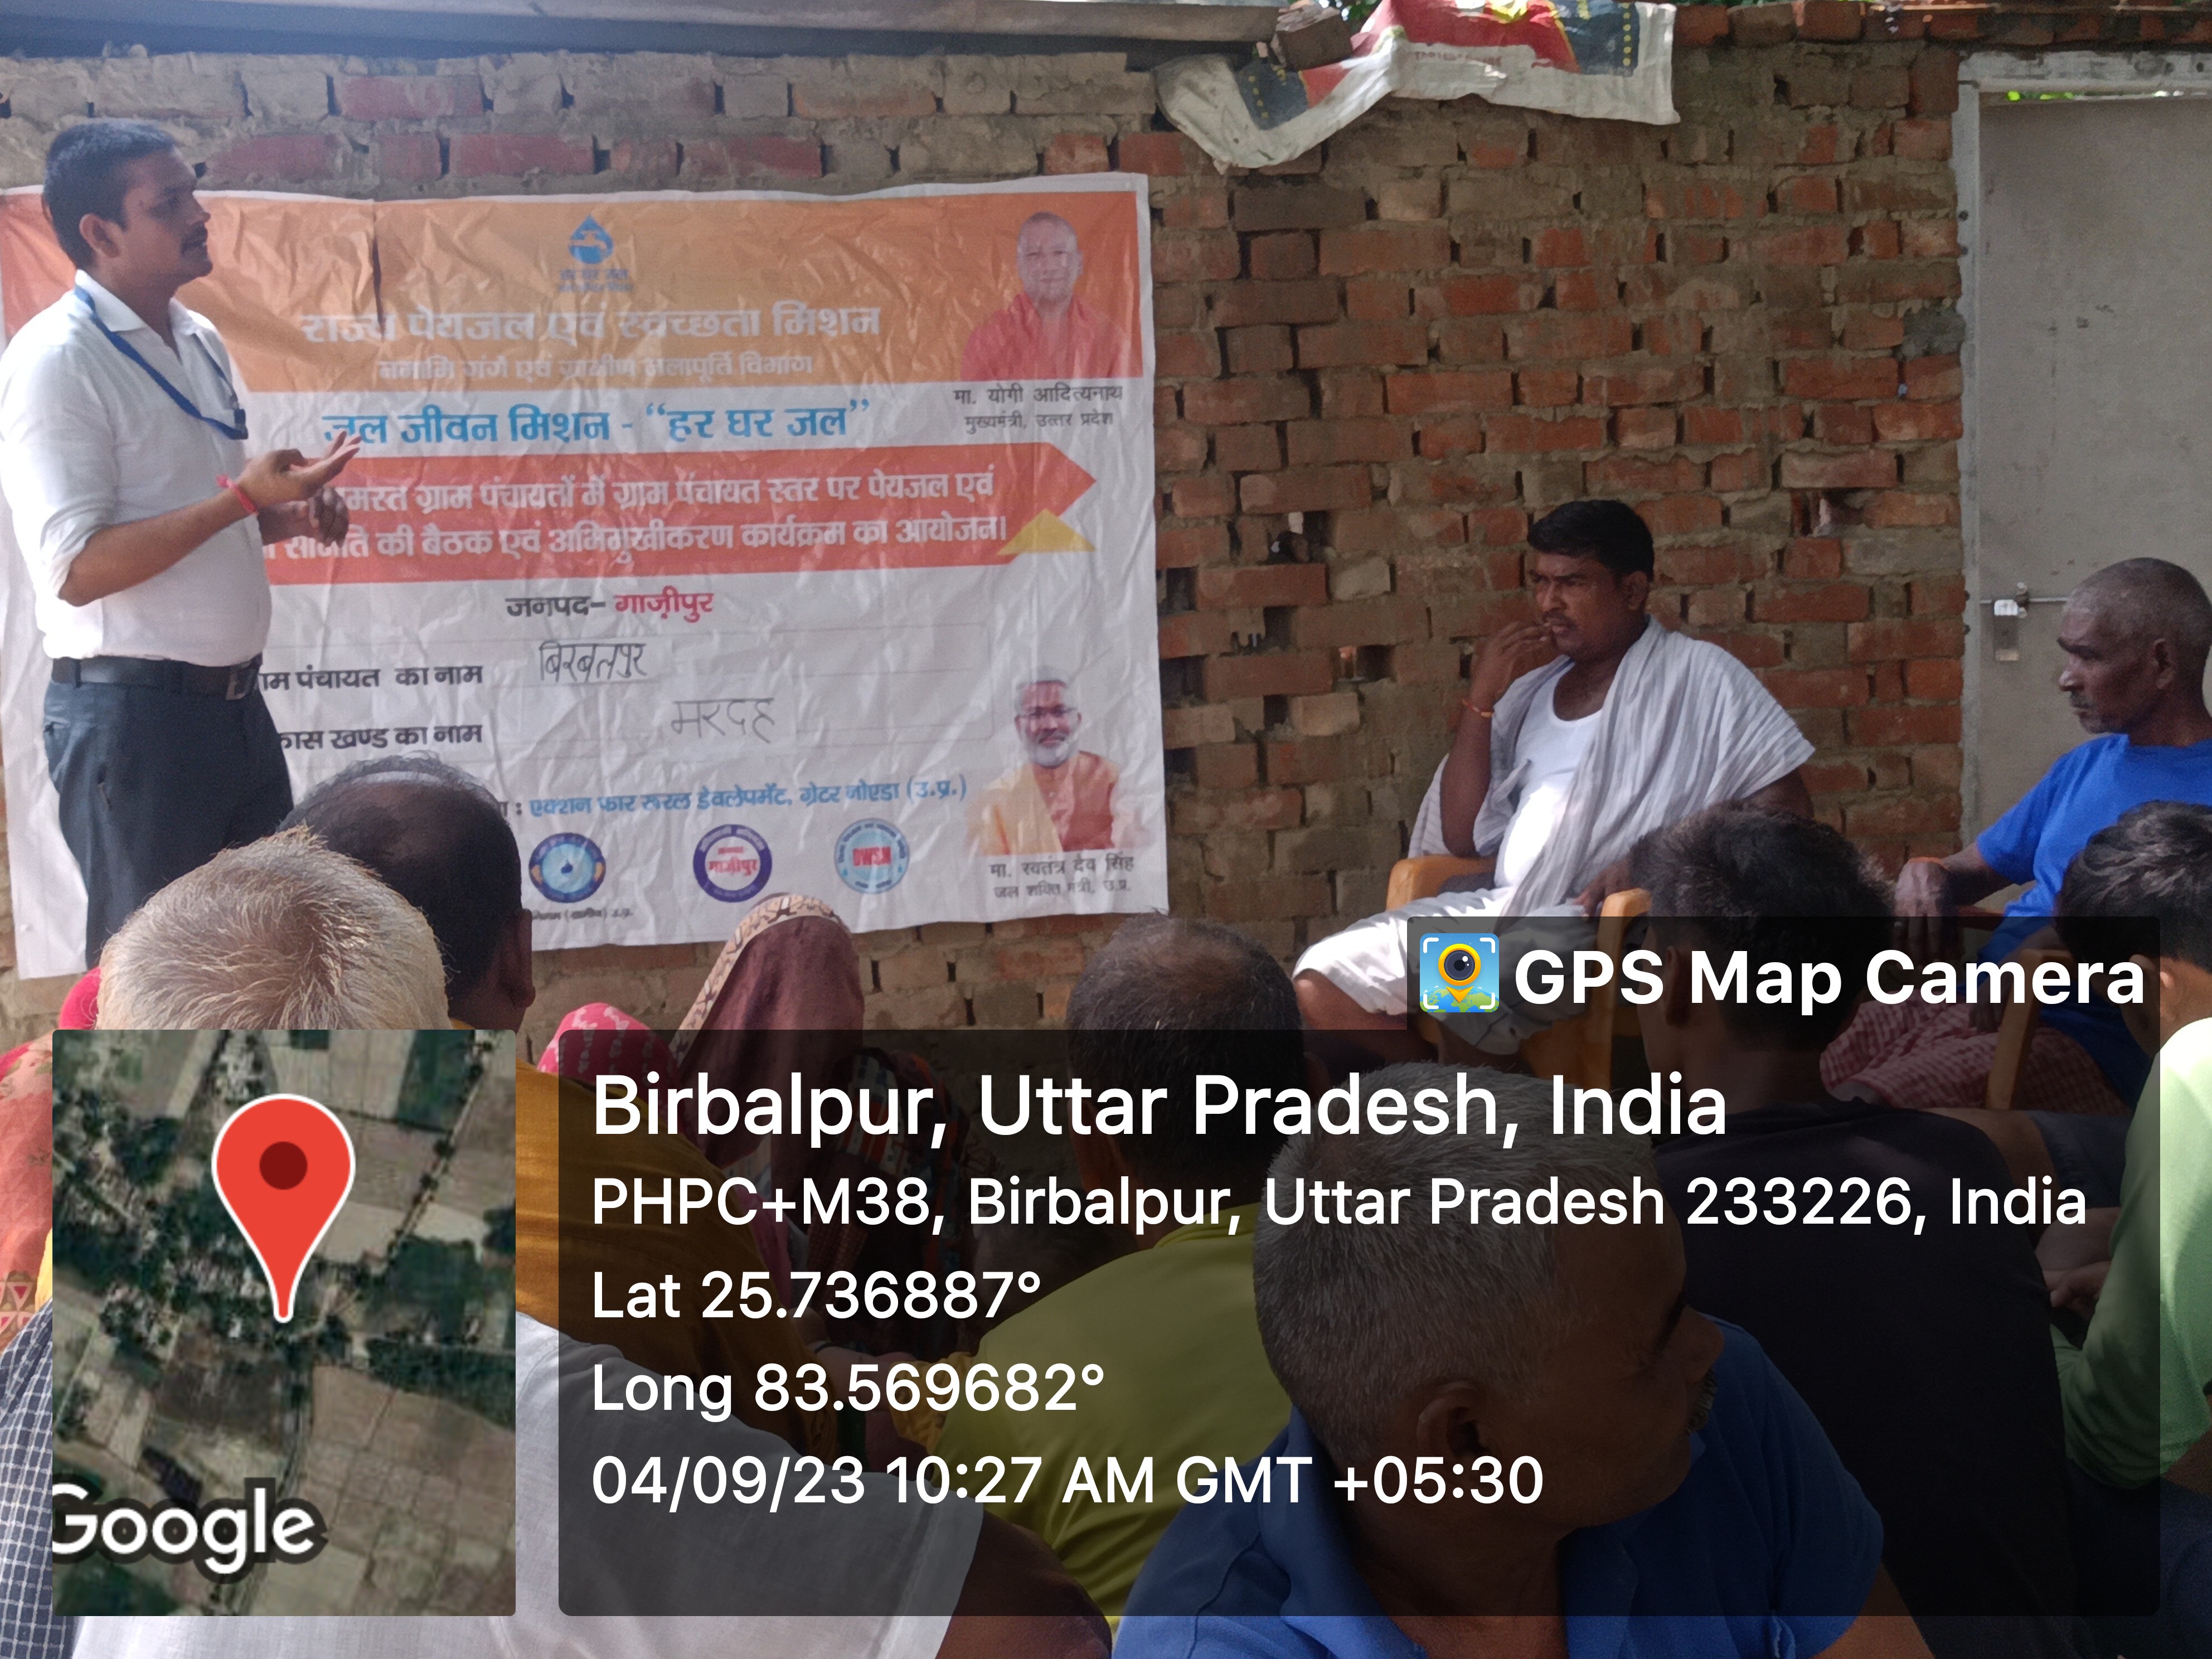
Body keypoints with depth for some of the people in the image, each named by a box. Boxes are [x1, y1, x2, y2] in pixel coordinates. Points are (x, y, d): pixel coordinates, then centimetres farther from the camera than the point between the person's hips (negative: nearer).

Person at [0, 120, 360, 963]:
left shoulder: (200, 341, 10)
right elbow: (77, 568, -22)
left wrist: (290, 514, 3)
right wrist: (244, 497, -24)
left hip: (233, 697, 8)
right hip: (131, 710, -8)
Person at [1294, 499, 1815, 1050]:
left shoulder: (1697, 675, 2)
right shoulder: (1532, 688, 18)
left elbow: (1786, 804, -6)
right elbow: (1462, 839, 12)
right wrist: (1480, 701, 2)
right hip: (1503, 907, 7)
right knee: (1323, 983, -11)